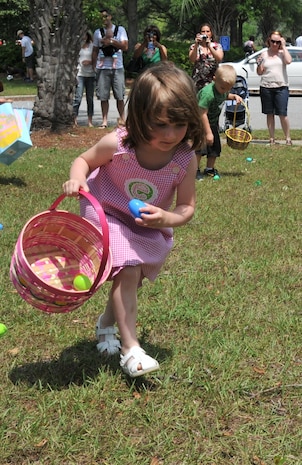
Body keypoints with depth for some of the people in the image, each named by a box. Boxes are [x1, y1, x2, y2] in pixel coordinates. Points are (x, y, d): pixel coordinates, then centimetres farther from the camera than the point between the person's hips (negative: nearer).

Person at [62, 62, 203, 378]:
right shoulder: (117, 144, -29)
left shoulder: (185, 159, -23)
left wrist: (166, 219, -34)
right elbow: (84, 160, -9)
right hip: (108, 216, -3)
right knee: (127, 271, -20)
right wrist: (76, 179, -31)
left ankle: (106, 323, 46)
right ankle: (130, 349, -12)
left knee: (129, 279, 16)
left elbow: (186, 207, -13)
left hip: (150, 228, 4)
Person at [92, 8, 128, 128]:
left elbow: (125, 47, -3)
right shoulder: (98, 32, 11)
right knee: (103, 97, 0)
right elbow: (95, 51, 15)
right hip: (103, 68, 1)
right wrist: (93, 67, 8)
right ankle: (104, 121, 5)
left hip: (117, 67, -1)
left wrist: (111, 41, -13)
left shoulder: (120, 30, 6)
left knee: (120, 96, -2)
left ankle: (122, 120, 4)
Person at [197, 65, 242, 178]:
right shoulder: (208, 93, -33)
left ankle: (210, 169, 25)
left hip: (213, 122, 8)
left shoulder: (223, 89, -7)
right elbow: (203, 114, -33)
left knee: (215, 146, 12)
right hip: (200, 122, -8)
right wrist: (208, 132, -32)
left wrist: (234, 96, -1)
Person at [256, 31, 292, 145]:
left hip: (281, 87, -2)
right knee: (269, 114, 7)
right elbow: (259, 72, 10)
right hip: (266, 87, 2)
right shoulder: (264, 54, 8)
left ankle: (288, 138, 2)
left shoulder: (282, 53, 3)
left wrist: (284, 46, -11)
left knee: (282, 114, -7)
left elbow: (288, 61, -19)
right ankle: (272, 138, 15)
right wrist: (259, 63, -10)